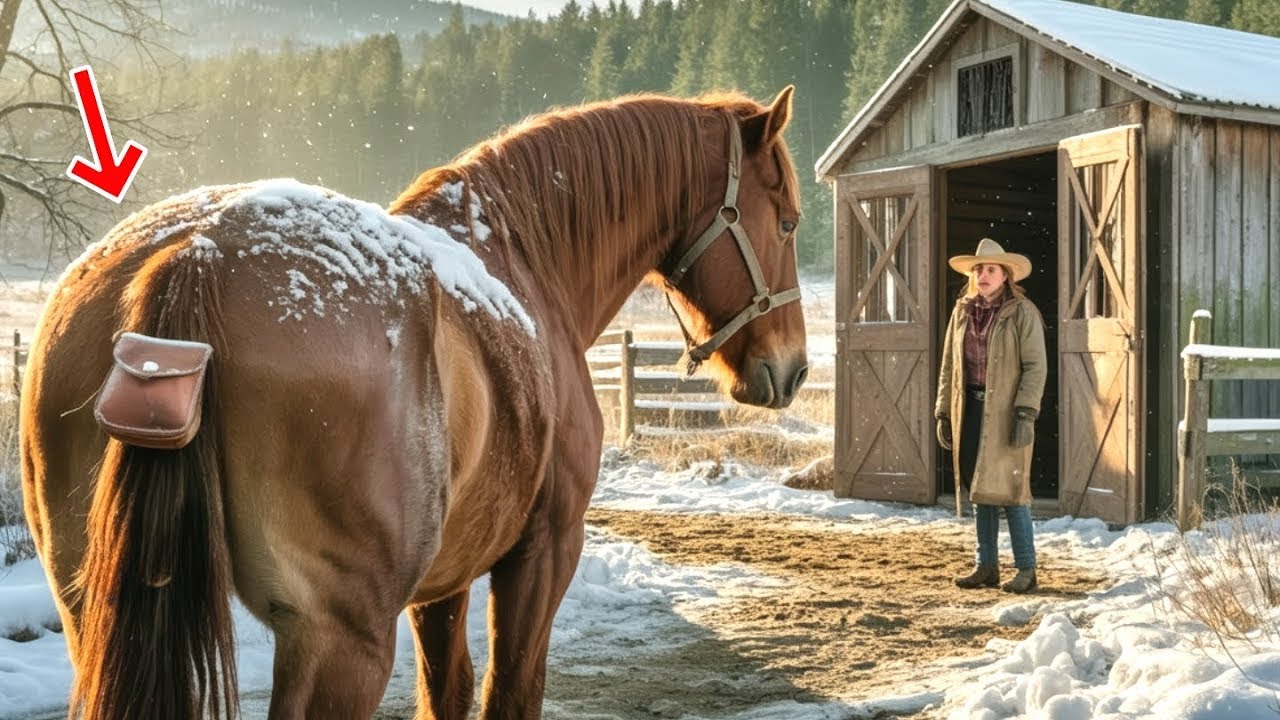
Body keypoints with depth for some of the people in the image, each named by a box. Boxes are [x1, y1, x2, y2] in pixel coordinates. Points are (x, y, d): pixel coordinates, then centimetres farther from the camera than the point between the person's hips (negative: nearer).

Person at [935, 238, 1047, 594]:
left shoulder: (1022, 312, -6)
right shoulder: (962, 311, 10)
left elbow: (1035, 367, -11)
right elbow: (949, 365, 14)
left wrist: (1026, 414, -19)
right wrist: (943, 413, 10)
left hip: (1006, 411, -6)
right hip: (971, 408, 6)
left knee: (1008, 489, -6)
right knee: (979, 489, 10)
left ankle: (1026, 570, 3)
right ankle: (987, 566, 19)